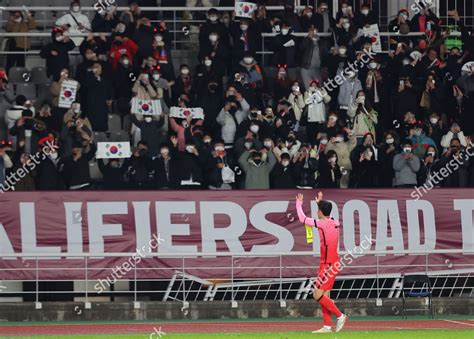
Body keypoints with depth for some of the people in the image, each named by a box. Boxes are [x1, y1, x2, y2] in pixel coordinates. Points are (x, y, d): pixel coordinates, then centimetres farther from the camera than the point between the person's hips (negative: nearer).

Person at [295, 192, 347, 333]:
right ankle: (327, 326, 7)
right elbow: (325, 214, 33)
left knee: (317, 295, -7)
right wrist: (320, 202, 45)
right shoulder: (334, 222, 7)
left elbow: (302, 219, -5)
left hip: (328, 265, -9)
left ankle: (340, 316, -5)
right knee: (324, 296, 9)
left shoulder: (322, 224, -15)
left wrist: (299, 204, 11)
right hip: (332, 263, 9)